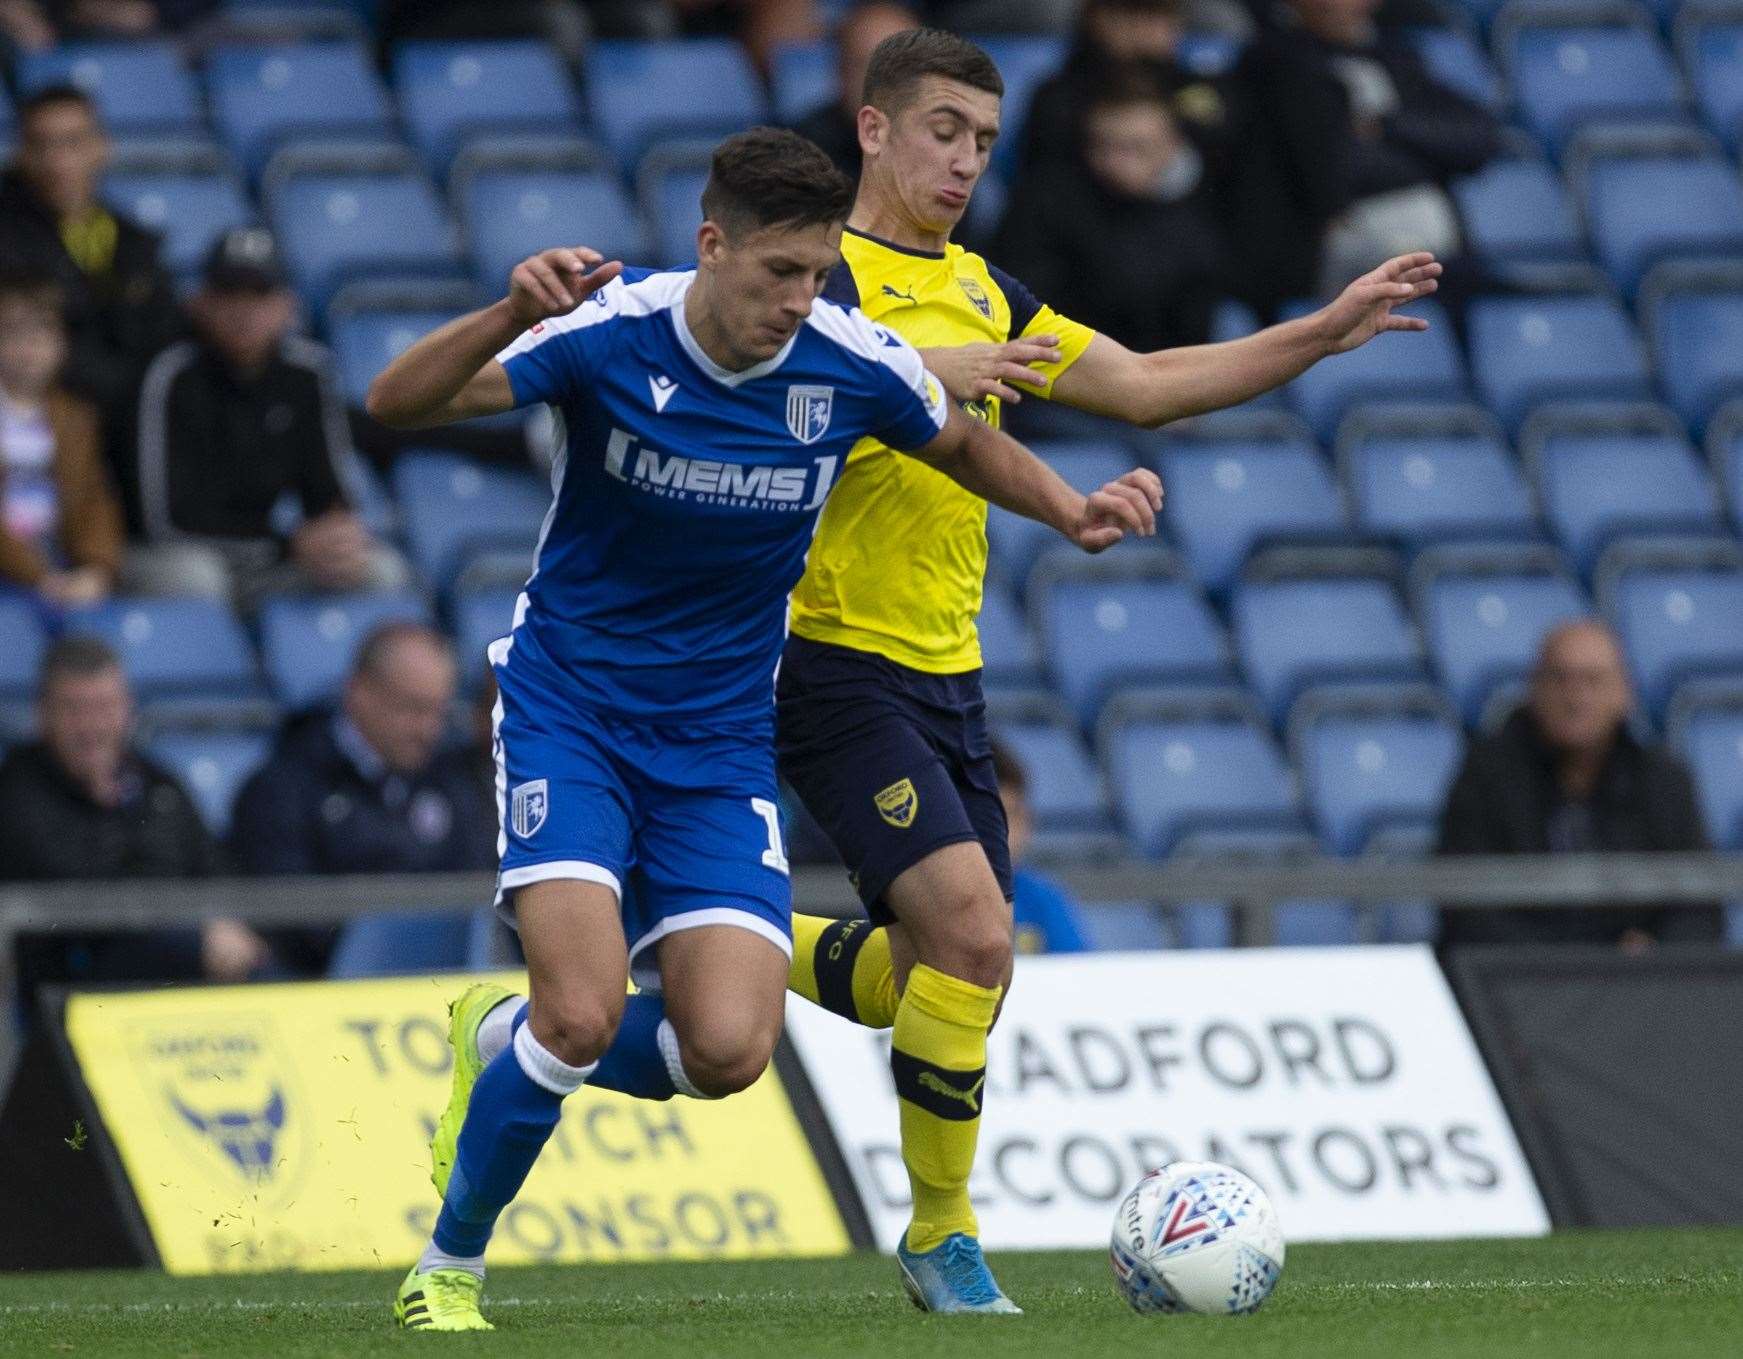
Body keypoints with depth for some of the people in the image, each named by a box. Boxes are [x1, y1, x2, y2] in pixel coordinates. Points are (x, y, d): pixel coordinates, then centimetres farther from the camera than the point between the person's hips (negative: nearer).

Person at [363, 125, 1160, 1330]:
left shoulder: (856, 364, -10)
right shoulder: (610, 334, -19)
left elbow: (966, 445, 12)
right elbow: (398, 405, -26)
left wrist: (1073, 509, -7)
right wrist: (515, 316, -44)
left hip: (721, 736, 3)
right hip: (569, 708, -3)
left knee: (730, 1051, -13)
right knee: (586, 1012, -22)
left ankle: (505, 1046, 19)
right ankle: (448, 1267, 2)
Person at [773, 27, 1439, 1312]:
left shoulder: (981, 293, 16)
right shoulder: (825, 272, -8)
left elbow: (1141, 385, 18)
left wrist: (1322, 333, 11)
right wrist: (923, 372, -38)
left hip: (948, 675, 8)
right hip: (838, 665, -8)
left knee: (931, 979, 7)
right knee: (972, 932, -19)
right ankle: (943, 1232, -4)